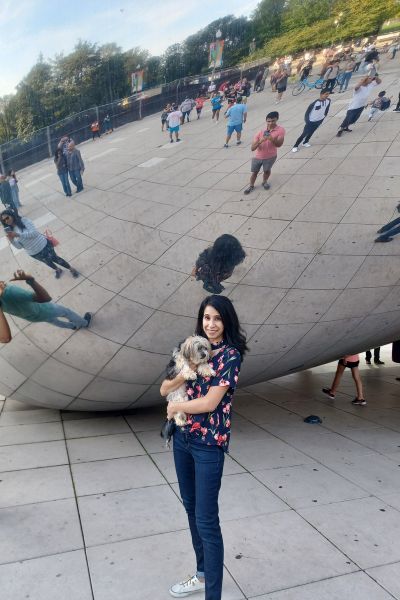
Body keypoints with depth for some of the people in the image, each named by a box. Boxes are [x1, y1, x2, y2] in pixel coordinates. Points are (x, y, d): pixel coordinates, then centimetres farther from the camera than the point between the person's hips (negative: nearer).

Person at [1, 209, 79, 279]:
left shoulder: (24, 220, -18)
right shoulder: (11, 231, -4)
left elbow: (34, 233, -30)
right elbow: (19, 246, -7)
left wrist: (18, 235, -35)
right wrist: (11, 240, -25)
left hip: (43, 246, -5)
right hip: (33, 253, 5)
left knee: (55, 258, 11)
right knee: (48, 262, 26)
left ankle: (71, 269, 33)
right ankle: (57, 270, 55)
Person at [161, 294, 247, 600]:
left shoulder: (230, 354, -14)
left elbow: (210, 402, -20)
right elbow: (165, 388, 3)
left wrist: (176, 406, -5)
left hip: (209, 443, -7)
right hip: (182, 438, 7)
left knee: (206, 520, -2)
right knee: (191, 507, 20)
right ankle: (202, 574, 40)